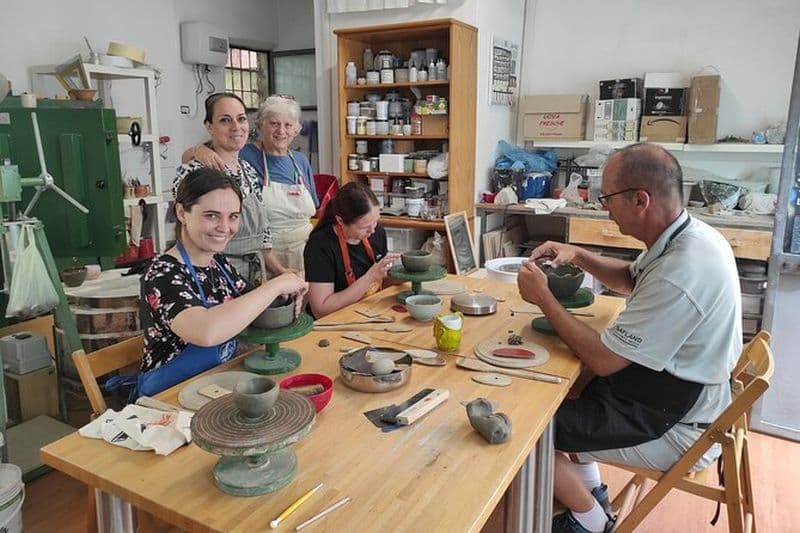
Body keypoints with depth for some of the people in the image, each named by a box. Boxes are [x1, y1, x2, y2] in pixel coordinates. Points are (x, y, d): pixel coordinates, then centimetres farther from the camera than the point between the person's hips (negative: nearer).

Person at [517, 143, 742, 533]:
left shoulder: (678, 275, -34)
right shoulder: (691, 235, -4)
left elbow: (603, 360, -26)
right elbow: (633, 280, 16)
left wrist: (542, 297, -17)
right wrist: (578, 256, 1)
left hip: (674, 428, -9)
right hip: (676, 391, 10)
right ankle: (591, 494, 31)